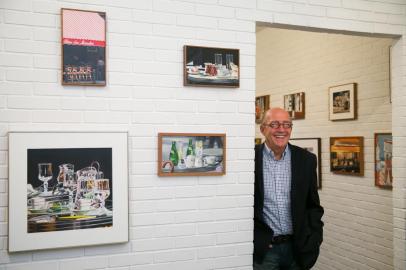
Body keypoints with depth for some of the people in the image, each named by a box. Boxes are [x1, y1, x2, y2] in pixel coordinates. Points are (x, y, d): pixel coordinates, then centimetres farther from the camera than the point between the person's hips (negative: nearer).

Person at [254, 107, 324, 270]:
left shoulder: (306, 159, 1)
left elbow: (313, 205, 8)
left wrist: (314, 240, 0)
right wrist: (252, 242, -6)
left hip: (298, 248, 3)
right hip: (262, 249, -2)